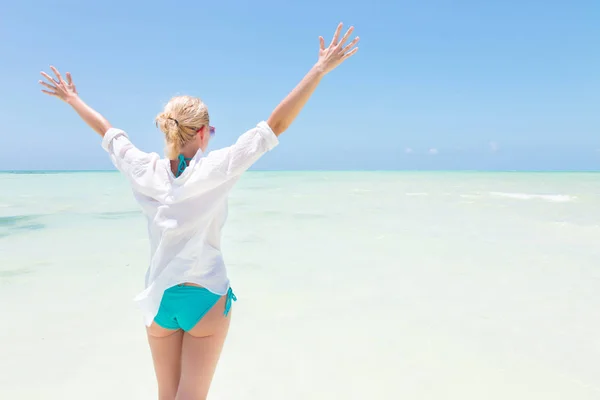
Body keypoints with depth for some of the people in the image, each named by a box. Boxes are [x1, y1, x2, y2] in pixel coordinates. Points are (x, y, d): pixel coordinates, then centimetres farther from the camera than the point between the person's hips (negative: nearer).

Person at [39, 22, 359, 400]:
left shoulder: (146, 171, -4)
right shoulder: (216, 169, -16)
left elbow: (108, 133, 13)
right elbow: (276, 125, -19)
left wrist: (72, 98, 31)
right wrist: (321, 69, -17)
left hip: (159, 296, 4)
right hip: (206, 295, -4)